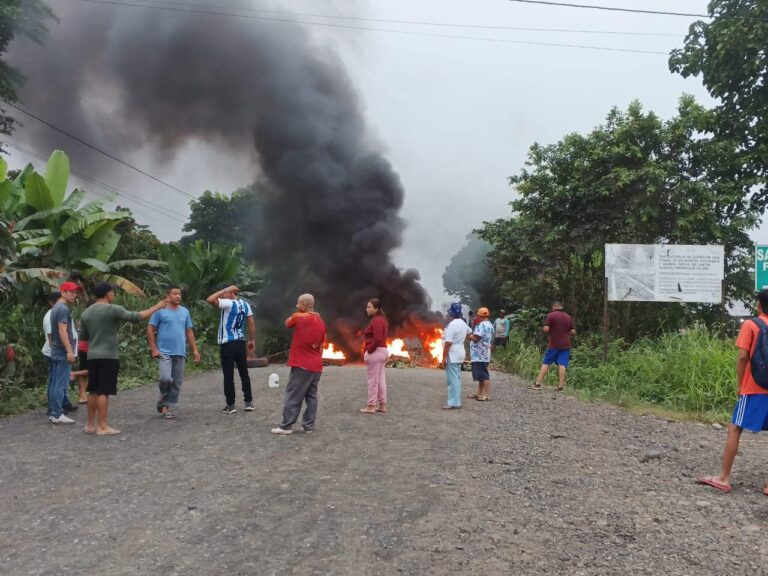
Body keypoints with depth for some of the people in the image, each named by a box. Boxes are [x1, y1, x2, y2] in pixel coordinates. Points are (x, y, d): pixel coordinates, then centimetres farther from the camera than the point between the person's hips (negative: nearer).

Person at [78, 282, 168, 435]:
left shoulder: (86, 312, 10)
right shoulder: (113, 309, -11)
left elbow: (82, 336, 14)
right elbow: (136, 317, -14)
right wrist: (157, 307, -7)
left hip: (92, 356, 7)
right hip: (108, 356, -7)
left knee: (93, 391, 13)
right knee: (103, 391, -5)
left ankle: (90, 425, 19)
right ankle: (102, 426, -2)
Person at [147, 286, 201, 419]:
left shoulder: (184, 312, 11)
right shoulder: (160, 311, -2)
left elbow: (189, 332, 15)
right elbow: (150, 330, -3)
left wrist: (195, 349, 9)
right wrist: (154, 349, -10)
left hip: (180, 353, 4)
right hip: (164, 352, -4)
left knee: (177, 383, 5)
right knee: (166, 378, -18)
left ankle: (170, 407, 17)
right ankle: (163, 397, 12)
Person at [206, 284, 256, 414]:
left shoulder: (228, 303, -10)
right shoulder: (245, 305, 10)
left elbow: (209, 300, -19)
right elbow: (251, 323, 8)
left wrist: (225, 290, -10)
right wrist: (252, 340, 13)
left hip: (227, 344, -6)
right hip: (241, 343, 6)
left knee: (228, 376, 0)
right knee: (244, 373, 11)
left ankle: (230, 405, 5)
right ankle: (249, 402, 15)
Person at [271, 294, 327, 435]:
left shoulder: (298, 317, -11)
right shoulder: (321, 322, 8)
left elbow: (287, 323, 9)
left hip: (302, 365, -6)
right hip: (316, 366, 6)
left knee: (293, 396, 0)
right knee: (311, 396, 9)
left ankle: (286, 426, 3)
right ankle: (308, 425, 11)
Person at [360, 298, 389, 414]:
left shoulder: (376, 321, -17)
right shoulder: (382, 319, 15)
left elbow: (377, 339, -25)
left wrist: (368, 351, -16)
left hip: (375, 352, -10)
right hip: (383, 351, 10)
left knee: (373, 380, -3)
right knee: (381, 379, 13)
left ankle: (371, 406, 4)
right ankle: (382, 405, 17)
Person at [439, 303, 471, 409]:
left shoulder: (452, 324, -19)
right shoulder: (463, 323, 9)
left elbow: (448, 343, -22)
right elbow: (469, 332, 31)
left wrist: (443, 358, -20)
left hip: (452, 355, -9)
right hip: (460, 353, 9)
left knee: (452, 379, -6)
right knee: (457, 378, 15)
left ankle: (454, 403, -4)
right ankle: (457, 400, 21)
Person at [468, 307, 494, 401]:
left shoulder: (482, 325, -17)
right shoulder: (489, 325, 17)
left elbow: (475, 338, -24)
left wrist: (470, 336, -4)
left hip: (480, 355, -11)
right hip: (482, 354, 11)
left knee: (484, 375, -7)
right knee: (481, 374, 15)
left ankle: (487, 395, -5)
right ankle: (479, 393, 22)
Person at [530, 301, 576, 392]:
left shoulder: (550, 315, -3)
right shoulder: (569, 317, 9)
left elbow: (546, 329, -12)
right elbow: (573, 332, 6)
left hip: (553, 344, -3)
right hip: (565, 345, 3)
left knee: (545, 363, 3)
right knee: (562, 365, -2)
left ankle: (538, 384, 1)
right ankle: (561, 386, -6)